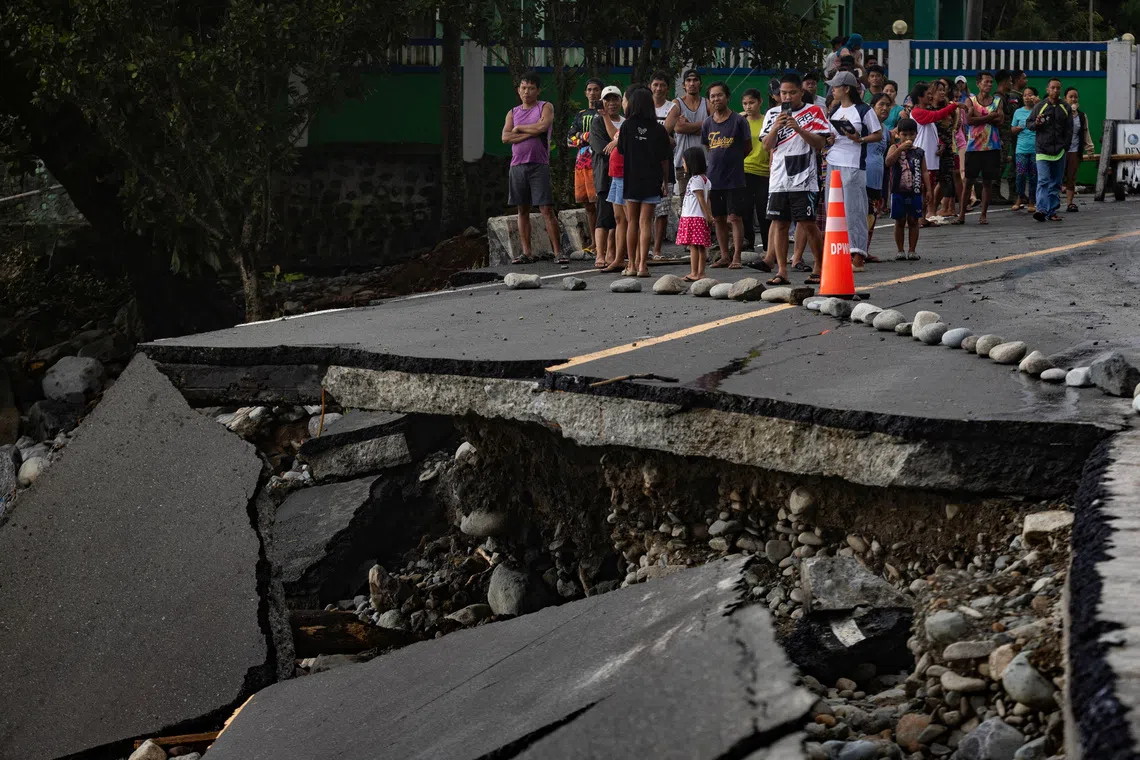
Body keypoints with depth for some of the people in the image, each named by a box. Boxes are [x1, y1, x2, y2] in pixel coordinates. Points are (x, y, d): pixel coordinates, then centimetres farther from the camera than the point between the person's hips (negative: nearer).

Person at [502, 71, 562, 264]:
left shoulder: (545, 107, 5)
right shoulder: (513, 113, 15)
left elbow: (542, 126, -16)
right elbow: (505, 138, 0)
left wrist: (519, 128, -2)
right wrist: (531, 133, -9)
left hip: (538, 165, -4)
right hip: (517, 166, 4)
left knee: (547, 210, -8)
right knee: (523, 210, 5)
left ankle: (558, 252, -9)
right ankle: (526, 253, 8)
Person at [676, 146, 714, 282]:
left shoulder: (695, 180, -13)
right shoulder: (705, 179, 16)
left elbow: (701, 199, -14)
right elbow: (707, 200, 15)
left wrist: (708, 216, -14)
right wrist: (709, 215, 13)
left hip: (692, 217, -10)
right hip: (701, 217, 10)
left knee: (693, 245, -9)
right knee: (701, 247, 9)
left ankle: (694, 273, -10)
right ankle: (701, 273, 11)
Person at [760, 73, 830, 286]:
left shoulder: (814, 112, 2)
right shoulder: (773, 114, 13)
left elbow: (820, 144, -4)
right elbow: (767, 146, 8)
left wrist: (798, 129, -15)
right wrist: (776, 128, -9)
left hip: (803, 179, -4)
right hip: (778, 179, 4)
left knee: (808, 223, -3)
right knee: (779, 223, 2)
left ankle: (820, 267, 10)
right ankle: (781, 271, 4)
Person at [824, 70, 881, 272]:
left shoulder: (863, 110, -4)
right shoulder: (835, 111, 16)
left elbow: (878, 135, -2)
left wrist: (860, 139, -17)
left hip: (853, 165, -7)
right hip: (833, 163, 7)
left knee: (854, 209, -9)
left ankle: (858, 257, -9)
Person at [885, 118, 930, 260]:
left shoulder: (919, 152, 8)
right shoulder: (895, 148, 0)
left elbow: (924, 172, 9)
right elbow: (888, 162, -19)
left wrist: (928, 190, 1)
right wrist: (901, 148, -26)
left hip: (915, 192, 2)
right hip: (899, 192, -2)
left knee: (913, 221, 6)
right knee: (900, 222, 4)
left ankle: (912, 250, 12)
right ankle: (900, 250, 11)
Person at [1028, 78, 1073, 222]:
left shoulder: (1065, 108, 9)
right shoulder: (1039, 106, 3)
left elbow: (1069, 130, 10)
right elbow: (1028, 122, 11)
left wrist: (1065, 147, 2)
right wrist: (1036, 124, -11)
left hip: (1060, 151, 3)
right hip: (1042, 150, -3)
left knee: (1056, 183, 6)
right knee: (1043, 180, -15)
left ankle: (1052, 211, 11)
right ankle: (1041, 209, -23)